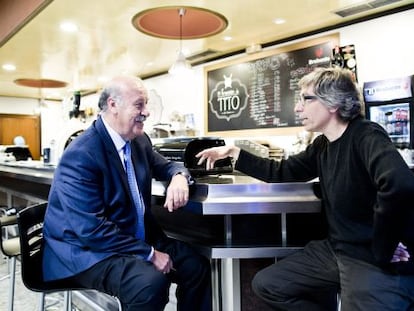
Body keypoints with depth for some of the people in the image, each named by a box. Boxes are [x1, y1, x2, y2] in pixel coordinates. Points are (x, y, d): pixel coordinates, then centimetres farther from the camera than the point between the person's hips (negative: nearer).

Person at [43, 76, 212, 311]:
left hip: (135, 235, 8)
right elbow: (92, 229, -25)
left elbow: (165, 166, 17)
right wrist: (149, 254, -22)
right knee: (151, 282, -32)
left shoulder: (139, 141, 1)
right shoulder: (81, 155, -23)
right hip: (87, 248, -7)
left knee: (197, 265, -4)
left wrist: (179, 176, -10)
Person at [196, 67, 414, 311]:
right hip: (337, 249, 8)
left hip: (374, 258, -7)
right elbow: (281, 172, 14)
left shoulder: (366, 137, -19)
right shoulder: (322, 145, 7)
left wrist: (382, 252, -27)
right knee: (265, 284, 9)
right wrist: (234, 153, 10)